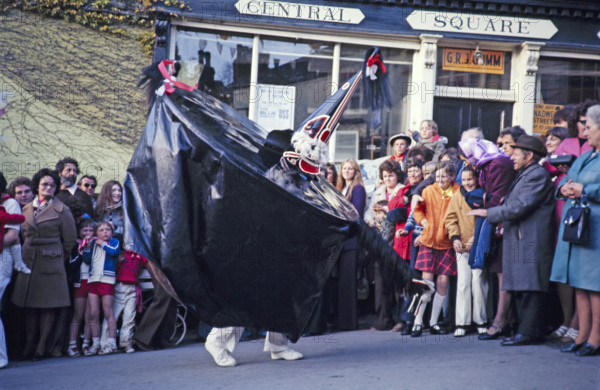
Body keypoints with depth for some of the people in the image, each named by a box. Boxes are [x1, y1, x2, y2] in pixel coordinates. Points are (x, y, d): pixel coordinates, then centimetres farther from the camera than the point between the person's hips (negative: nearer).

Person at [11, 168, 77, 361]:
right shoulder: (26, 209, 10)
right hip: (28, 261, 4)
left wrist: (57, 257, 7)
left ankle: (42, 345, 4)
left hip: (51, 262, -4)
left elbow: (70, 240, 1)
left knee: (49, 304, -2)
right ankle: (29, 344, 12)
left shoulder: (61, 210, -2)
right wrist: (29, 252, 14)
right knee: (29, 304, 5)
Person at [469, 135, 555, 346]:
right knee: (519, 289, 10)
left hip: (531, 241, -10)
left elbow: (519, 207, -17)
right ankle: (524, 330, 14)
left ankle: (529, 332, -9)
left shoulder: (537, 175, -10)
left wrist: (488, 212, -11)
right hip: (519, 241, 10)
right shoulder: (523, 175, 23)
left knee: (529, 288, -10)